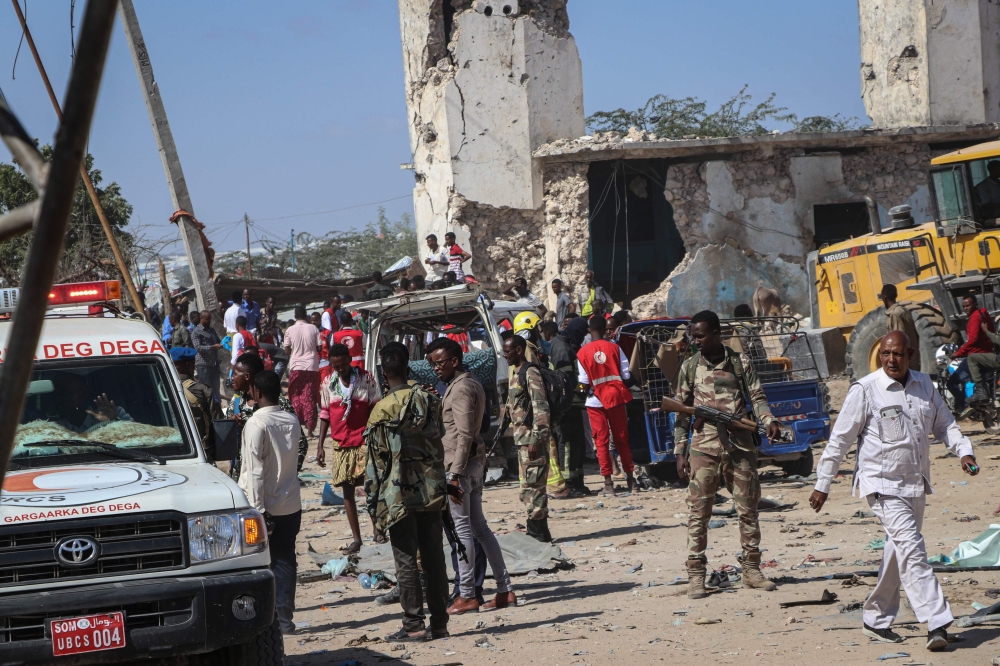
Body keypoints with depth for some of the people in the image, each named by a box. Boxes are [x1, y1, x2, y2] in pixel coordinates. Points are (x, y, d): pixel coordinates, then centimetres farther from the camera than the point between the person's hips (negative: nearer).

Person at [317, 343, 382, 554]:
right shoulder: (328, 384, 6)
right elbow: (325, 415, 11)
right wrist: (320, 445, 6)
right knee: (347, 490, 4)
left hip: (364, 441, -3)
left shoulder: (366, 379, -2)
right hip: (341, 444, 3)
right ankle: (356, 539, 9)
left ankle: (377, 528, 4)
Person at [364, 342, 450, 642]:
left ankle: (414, 626, 2)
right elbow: (440, 444, 9)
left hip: (399, 496, -5)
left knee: (406, 562, 1)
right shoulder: (430, 401, 3)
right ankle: (439, 623, 14)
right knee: (434, 558, 10)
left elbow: (376, 462, -9)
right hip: (431, 492, 5)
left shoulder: (383, 410, -12)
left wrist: (373, 503, -2)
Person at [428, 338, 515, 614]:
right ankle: (505, 589, 13)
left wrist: (455, 474, -23)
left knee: (462, 528, -4)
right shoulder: (472, 384, 16)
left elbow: (464, 434, -21)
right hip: (475, 463, 10)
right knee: (479, 527, 13)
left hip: (460, 463, -10)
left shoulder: (461, 388, -15)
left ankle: (467, 596, 1)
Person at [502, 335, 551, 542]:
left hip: (532, 437, -10)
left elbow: (541, 409, -18)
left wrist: (535, 439, -22)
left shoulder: (531, 374, -13)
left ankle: (539, 530, -6)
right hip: (521, 437, 10)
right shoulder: (516, 374, 17)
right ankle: (535, 527, 16)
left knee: (533, 484, -8)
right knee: (528, 485, 11)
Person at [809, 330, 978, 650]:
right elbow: (840, 439, -5)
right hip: (882, 485, -6)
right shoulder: (865, 390, -9)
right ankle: (936, 623, -21)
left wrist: (963, 451, -2)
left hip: (916, 484, 6)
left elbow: (944, 424, 17)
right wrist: (822, 485, -3)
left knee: (900, 551, 14)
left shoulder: (924, 385, 7)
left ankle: (876, 620, 28)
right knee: (911, 548, -18)